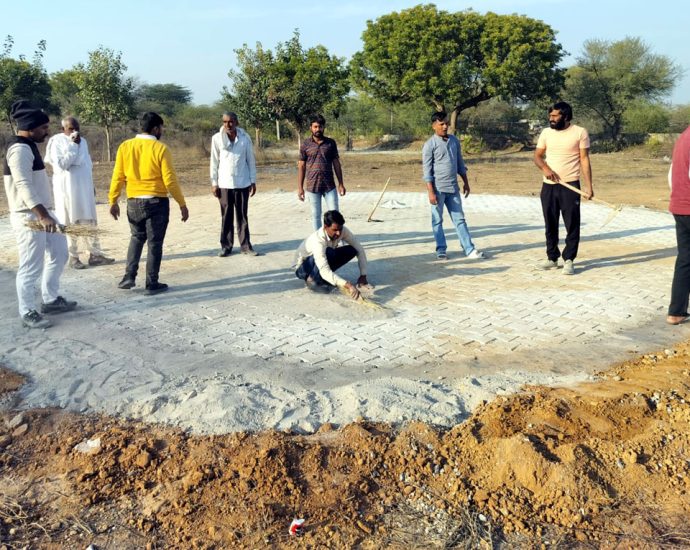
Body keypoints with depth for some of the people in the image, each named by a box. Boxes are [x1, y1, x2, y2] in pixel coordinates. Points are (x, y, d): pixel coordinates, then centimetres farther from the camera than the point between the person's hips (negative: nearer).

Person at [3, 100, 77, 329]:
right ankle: (28, 313, 9)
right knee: (31, 267, -3)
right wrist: (42, 216, -32)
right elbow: (23, 186, -25)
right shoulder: (20, 149, -16)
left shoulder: (28, 146, 15)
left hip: (41, 212, 10)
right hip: (29, 217, -10)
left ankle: (50, 300, 29)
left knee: (59, 253, 18)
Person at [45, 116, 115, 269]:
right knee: (70, 223, 1)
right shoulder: (57, 142, -8)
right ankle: (73, 257, 7)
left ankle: (95, 254, 10)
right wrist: (73, 146, -19)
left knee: (90, 221, 6)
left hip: (84, 187, 6)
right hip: (67, 188, -6)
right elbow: (61, 164, -18)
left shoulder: (82, 141, 12)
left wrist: (91, 185, 17)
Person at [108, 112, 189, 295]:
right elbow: (170, 181, -12)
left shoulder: (125, 146, 0)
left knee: (137, 237, 22)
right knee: (155, 242, 6)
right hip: (157, 202, -4)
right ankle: (152, 284, 9)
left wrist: (113, 201, 12)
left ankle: (129, 277, 13)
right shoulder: (160, 149, -10)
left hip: (134, 202, 4)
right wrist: (182, 204, -4)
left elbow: (118, 177, 2)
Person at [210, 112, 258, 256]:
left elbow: (251, 160, 4)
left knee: (242, 216, 7)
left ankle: (245, 245, 12)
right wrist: (214, 183, -1)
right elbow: (214, 162, 1)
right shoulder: (217, 138, -3)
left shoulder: (245, 138, -2)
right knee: (226, 216, 6)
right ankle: (226, 246, 13)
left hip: (243, 183, 0)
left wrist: (253, 181, 3)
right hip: (224, 183, 0)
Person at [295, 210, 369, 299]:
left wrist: (363, 276, -22)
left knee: (352, 250, -14)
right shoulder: (317, 240, -37)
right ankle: (312, 279, -14)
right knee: (328, 252, -36)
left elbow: (359, 249, -12)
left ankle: (324, 278, -3)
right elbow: (324, 271, -46)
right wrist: (347, 285, -57)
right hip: (303, 268, -7)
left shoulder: (342, 231, -20)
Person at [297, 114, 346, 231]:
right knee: (316, 215, 6)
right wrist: (300, 187, -2)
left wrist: (341, 184, 4)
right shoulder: (305, 145, 1)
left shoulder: (331, 143, 5)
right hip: (312, 187, -1)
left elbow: (336, 164, 7)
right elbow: (301, 166, 2)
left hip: (330, 186, 1)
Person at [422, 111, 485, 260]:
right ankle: (441, 250, 14)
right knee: (437, 220, 4)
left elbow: (460, 163, 17)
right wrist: (431, 191, -16)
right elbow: (427, 170, -10)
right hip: (438, 188, -5)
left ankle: (469, 249, 7)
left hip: (453, 188, 5)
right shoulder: (430, 145, -8)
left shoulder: (454, 141, 9)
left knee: (459, 219, 6)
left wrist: (465, 182, 15)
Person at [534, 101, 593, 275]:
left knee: (572, 224, -3)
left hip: (570, 186, -4)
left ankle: (568, 260, 5)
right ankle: (552, 258, 21)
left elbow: (585, 160, -4)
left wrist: (589, 186, -11)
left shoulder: (580, 132, -3)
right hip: (548, 186, 4)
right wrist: (545, 168, -13)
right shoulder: (546, 132, 7)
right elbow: (537, 155, 9)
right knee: (550, 224, 10)